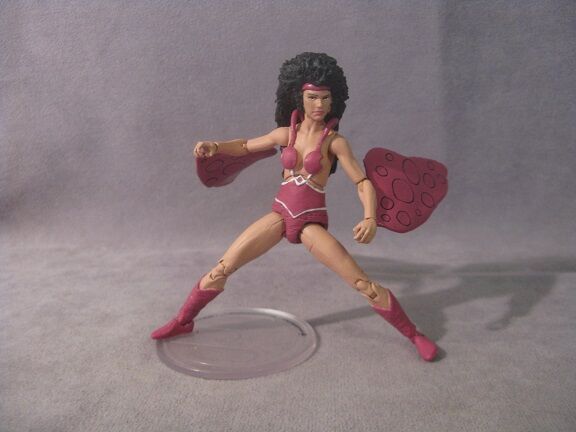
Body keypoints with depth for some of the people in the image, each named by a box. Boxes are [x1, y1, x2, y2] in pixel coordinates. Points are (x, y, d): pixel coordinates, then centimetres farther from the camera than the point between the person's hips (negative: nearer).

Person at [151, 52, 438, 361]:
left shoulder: (334, 142, -7)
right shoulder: (286, 133, 3)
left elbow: (363, 183, -9)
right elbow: (246, 147, 17)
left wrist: (370, 218, -28)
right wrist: (213, 147, -1)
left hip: (311, 221, -3)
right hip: (280, 214, 3)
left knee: (364, 285, -9)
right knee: (220, 269, 0)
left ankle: (414, 336, 10)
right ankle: (182, 322, 22)